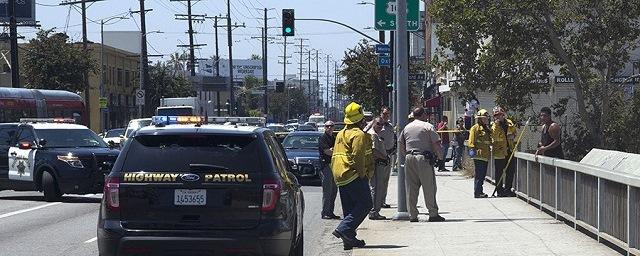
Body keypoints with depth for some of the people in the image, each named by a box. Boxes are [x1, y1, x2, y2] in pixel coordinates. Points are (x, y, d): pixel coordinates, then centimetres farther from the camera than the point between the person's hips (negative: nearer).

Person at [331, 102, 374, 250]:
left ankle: (349, 239, 10)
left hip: (340, 176, 9)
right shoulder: (359, 135, -10)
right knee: (365, 204, -7)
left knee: (349, 208, 12)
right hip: (353, 175, -9)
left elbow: (334, 156, 22)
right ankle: (344, 229, -18)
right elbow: (358, 157, -19)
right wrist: (362, 174, -12)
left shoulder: (340, 134, 20)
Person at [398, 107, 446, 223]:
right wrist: (440, 156, 5)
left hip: (409, 158, 5)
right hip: (424, 158, -5)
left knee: (411, 188, 6)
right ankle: (433, 214, 1)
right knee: (429, 187, 0)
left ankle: (412, 215, 5)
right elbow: (436, 143, -6)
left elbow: (400, 143, 16)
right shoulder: (428, 127, -2)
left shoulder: (407, 127, 14)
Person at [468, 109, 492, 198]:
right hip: (479, 155, -9)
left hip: (486, 156, 9)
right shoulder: (475, 128, -6)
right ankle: (477, 193, -6)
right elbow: (471, 141, -11)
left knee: (483, 175, 11)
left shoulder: (487, 129, 20)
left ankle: (479, 191, 18)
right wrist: (473, 150, -18)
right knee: (479, 175, -8)